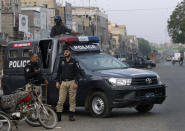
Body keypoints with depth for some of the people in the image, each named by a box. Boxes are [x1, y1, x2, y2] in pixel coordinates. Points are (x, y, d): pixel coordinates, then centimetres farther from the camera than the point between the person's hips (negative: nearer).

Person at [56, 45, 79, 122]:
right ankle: (58, 116, 0)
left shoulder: (74, 62, 4)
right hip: (63, 83, 3)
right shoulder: (61, 61, 15)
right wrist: (57, 82, 7)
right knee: (61, 100, -3)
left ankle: (71, 116, 4)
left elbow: (76, 73, 0)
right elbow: (59, 72, 17)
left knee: (72, 100, -1)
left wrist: (76, 83, -9)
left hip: (72, 82, -2)